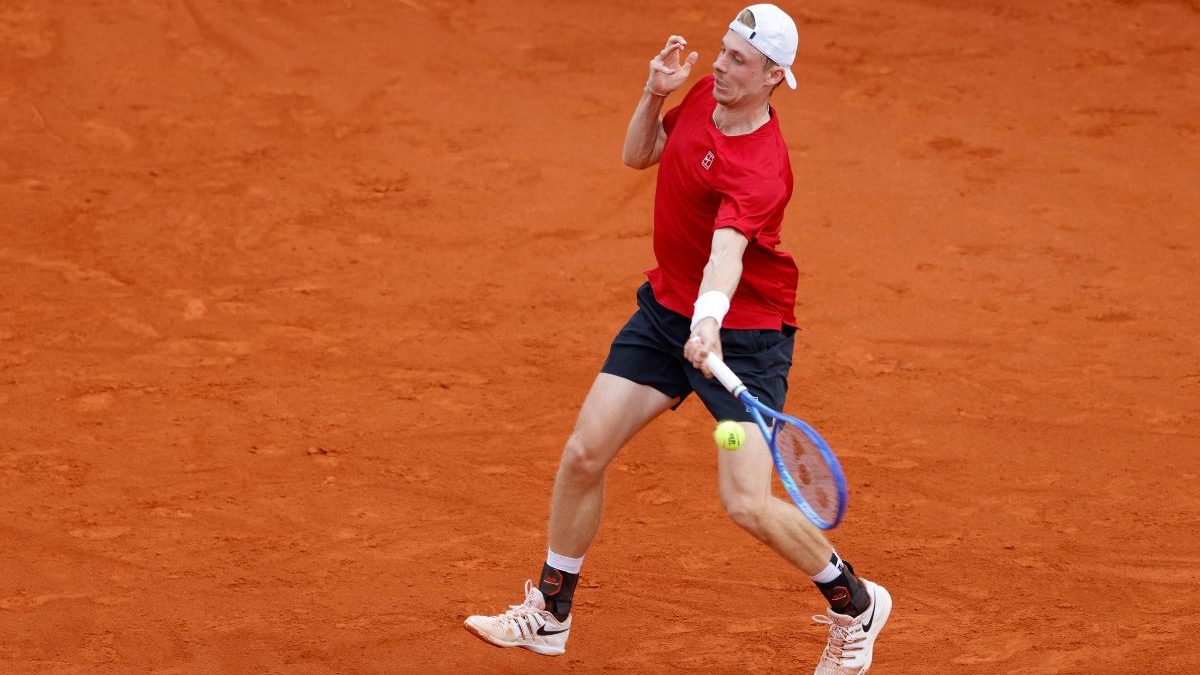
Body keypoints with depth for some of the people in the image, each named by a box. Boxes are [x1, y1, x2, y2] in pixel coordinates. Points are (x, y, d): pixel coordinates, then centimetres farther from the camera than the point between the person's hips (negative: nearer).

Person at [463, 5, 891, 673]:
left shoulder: (759, 168, -29)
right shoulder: (705, 92, -4)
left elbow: (727, 250, -46)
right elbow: (640, 154, 13)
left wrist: (710, 320, -64)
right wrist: (655, 94, -5)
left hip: (744, 331, -7)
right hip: (666, 308, 7)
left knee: (748, 504, -14)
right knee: (584, 453, 2)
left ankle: (856, 605, 13)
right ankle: (549, 615, 21)